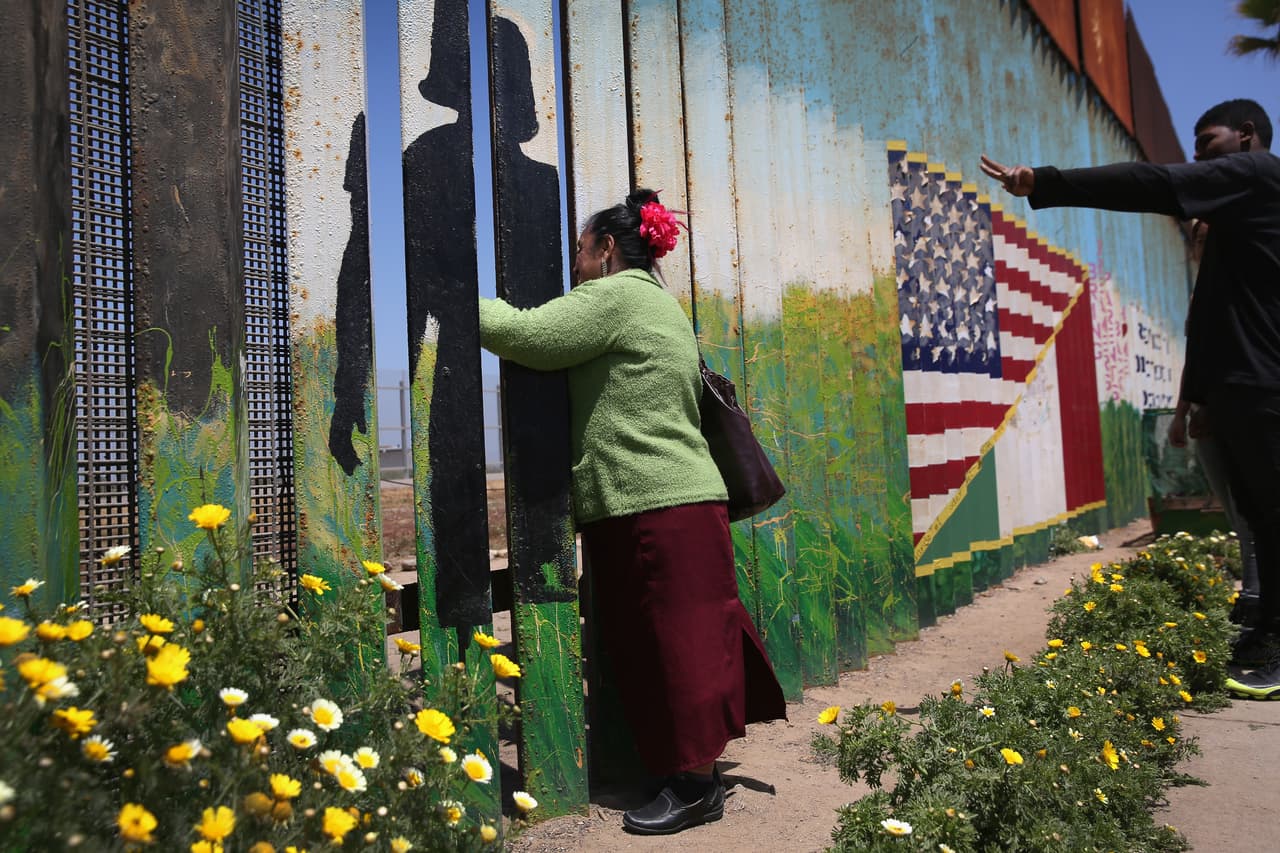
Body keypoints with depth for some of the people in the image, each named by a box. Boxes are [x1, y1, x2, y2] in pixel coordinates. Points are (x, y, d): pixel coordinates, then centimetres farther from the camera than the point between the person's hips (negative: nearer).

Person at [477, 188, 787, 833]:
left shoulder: (617, 295, -9)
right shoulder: (660, 305, 24)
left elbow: (522, 333, -14)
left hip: (658, 508, -10)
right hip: (672, 501, 10)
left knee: (676, 647, -3)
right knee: (663, 646, 14)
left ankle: (696, 786, 8)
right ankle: (697, 772, 25)